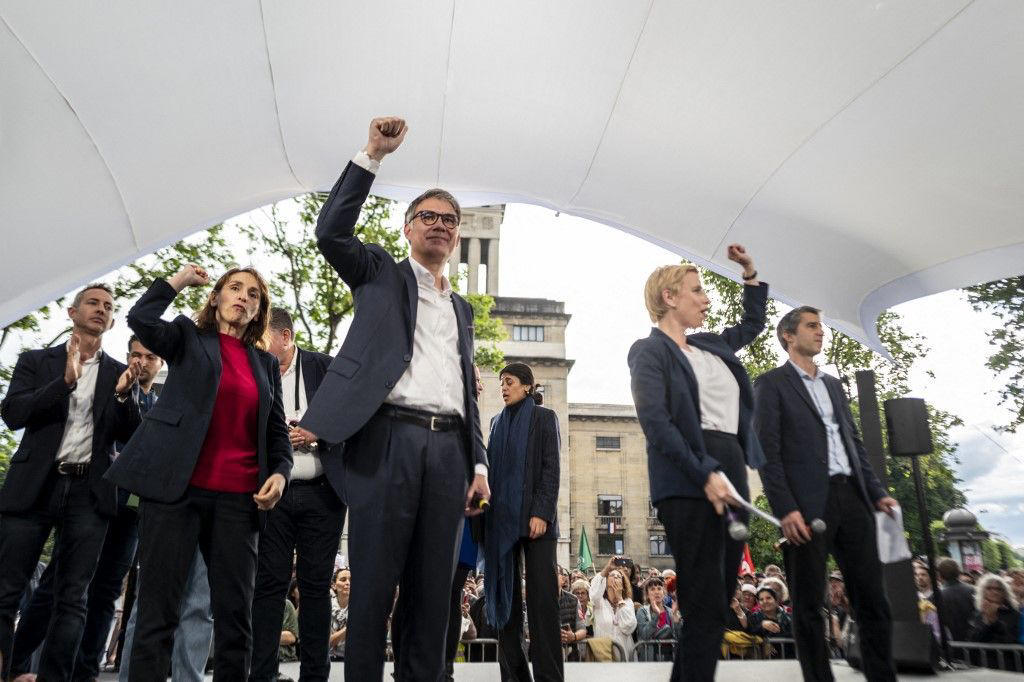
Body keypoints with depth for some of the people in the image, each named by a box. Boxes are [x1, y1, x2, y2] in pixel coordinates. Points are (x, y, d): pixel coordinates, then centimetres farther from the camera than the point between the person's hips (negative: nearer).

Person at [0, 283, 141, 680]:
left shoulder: (119, 374, 12)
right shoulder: (36, 361, 10)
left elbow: (129, 436, 6)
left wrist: (123, 394, -12)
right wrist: (65, 380, -16)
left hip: (89, 493, 1)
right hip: (34, 486, 0)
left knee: (72, 599, 2)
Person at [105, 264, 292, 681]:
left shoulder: (266, 363, 18)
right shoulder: (189, 337, 11)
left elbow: (277, 430, 17)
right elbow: (141, 320, -9)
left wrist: (280, 472, -1)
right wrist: (179, 280, 4)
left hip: (238, 497, 3)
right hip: (176, 487, -3)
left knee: (236, 614, 2)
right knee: (158, 609, -3)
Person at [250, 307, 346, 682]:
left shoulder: (325, 368, 2)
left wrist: (317, 434, -10)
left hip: (321, 493, -1)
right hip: (273, 495, 2)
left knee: (316, 585, 5)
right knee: (269, 584, 3)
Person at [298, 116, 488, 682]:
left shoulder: (462, 308, 25)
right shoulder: (380, 273, 14)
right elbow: (330, 232, -4)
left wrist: (479, 463, 12)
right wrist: (372, 155, -6)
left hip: (449, 449, 5)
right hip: (389, 439, -4)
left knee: (434, 591, 5)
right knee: (373, 586, -1)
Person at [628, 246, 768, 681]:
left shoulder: (711, 347, 21)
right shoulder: (650, 351, -3)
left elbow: (753, 324, 40)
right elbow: (656, 424, -15)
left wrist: (750, 272, 31)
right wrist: (706, 475, -22)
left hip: (731, 473, 9)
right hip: (690, 485, -8)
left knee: (719, 603, 11)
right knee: (706, 606, -9)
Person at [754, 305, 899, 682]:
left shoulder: (833, 384, 22)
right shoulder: (771, 383, 1)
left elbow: (854, 443, 22)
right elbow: (768, 450, -8)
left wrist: (876, 492, 9)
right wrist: (785, 509, -16)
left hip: (851, 498, 6)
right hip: (807, 504, -6)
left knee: (872, 600, 7)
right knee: (809, 605, 2)